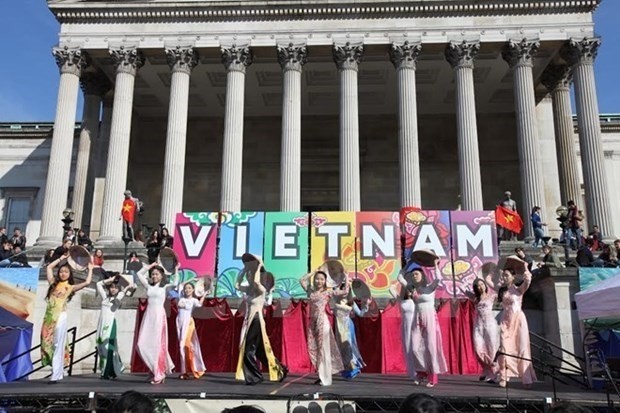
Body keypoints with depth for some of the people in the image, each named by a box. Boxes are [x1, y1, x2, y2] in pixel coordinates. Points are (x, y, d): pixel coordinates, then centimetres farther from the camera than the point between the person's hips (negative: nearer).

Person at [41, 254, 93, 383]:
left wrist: (90, 269, 5)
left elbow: (87, 282, -7)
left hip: (60, 317, -4)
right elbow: (49, 267, 22)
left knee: (58, 346, -5)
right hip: (49, 317, 4)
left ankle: (56, 375, -5)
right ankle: (58, 372, 13)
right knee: (48, 344, 5)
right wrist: (62, 258, 21)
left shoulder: (70, 287, 6)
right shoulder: (54, 283, 16)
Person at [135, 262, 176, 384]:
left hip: (159, 316, -5)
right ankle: (156, 369, 16)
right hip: (148, 316, 5)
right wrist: (150, 266, 16)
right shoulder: (149, 286, 15)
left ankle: (159, 374, 6)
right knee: (142, 344, -1)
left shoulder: (165, 287, 2)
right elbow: (139, 274, 20)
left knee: (157, 344, -4)